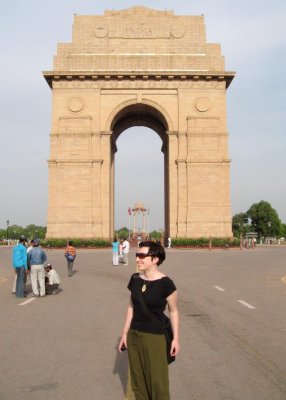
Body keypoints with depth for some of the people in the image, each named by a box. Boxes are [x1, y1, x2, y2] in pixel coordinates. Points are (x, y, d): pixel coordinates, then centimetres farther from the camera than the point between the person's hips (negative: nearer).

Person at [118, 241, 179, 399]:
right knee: (137, 379, 17)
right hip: (134, 335, 5)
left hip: (155, 337, -5)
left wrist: (175, 338, -6)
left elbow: (173, 311, -6)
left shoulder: (165, 283, -16)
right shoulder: (135, 279, -2)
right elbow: (131, 307, 8)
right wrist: (125, 334, 10)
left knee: (157, 381, 7)